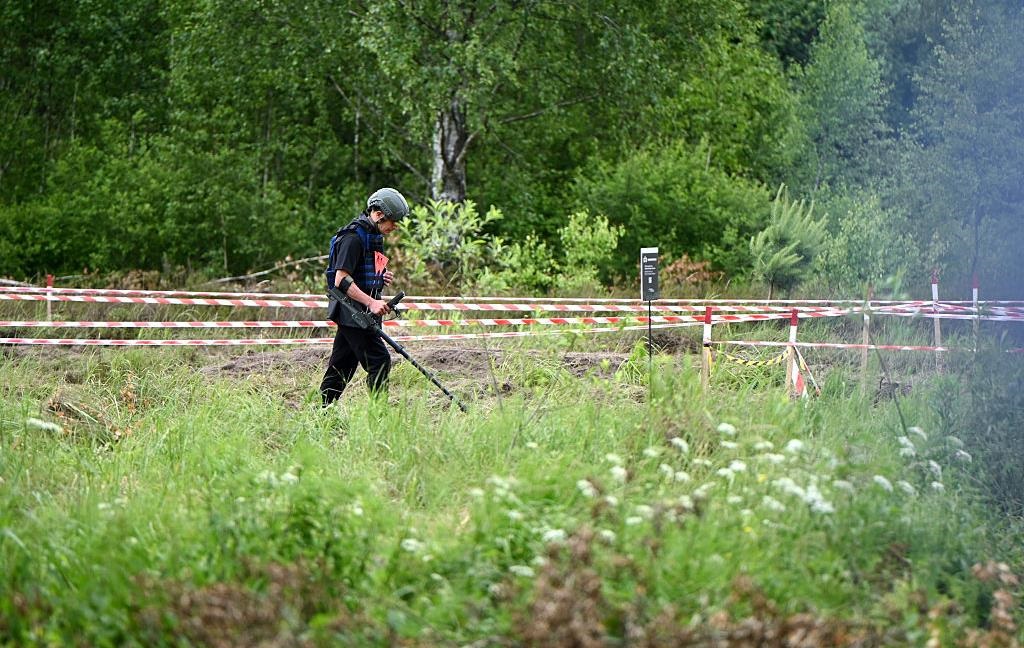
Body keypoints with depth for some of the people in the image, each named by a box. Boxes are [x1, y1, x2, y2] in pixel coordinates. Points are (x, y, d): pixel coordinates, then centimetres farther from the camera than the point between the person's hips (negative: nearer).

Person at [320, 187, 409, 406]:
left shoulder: (374, 237, 17)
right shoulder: (353, 237, -15)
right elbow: (341, 280, -20)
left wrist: (383, 277, 9)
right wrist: (371, 302, -27)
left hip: (364, 312, 10)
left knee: (341, 367, 10)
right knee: (379, 361, -12)